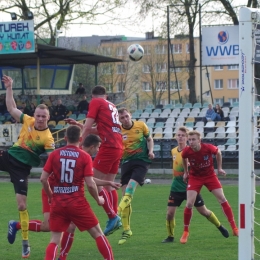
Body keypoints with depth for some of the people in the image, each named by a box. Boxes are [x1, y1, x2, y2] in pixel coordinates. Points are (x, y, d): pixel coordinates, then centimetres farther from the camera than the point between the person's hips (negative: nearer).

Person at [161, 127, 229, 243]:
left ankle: (220, 227, 28)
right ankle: (170, 236, 13)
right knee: (170, 213, -6)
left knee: (203, 211, 6)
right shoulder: (173, 151, 4)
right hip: (176, 187, 4)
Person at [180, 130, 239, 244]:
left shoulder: (209, 148, -25)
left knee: (222, 199, -5)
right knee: (189, 204, -11)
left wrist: (219, 168, 3)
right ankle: (185, 232, 6)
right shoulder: (186, 151, -21)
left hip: (210, 175, 0)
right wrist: (186, 172, 12)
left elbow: (218, 152, -1)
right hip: (195, 177, 0)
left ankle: (234, 228, 4)